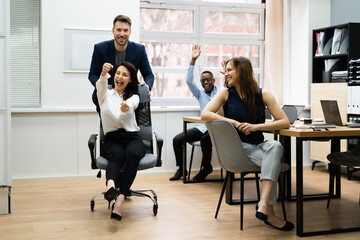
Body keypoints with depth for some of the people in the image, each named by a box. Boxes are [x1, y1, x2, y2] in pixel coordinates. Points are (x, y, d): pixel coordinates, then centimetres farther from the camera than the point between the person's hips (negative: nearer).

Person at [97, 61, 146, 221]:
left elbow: (131, 105, -13)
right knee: (117, 155, -36)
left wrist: (127, 107, -40)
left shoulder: (133, 97, 15)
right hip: (111, 140, 0)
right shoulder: (105, 94, 17)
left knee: (133, 155, -36)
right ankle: (110, 185, -66)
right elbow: (101, 84, -10)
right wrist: (104, 73, -35)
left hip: (132, 138, 0)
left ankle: (120, 198, -48)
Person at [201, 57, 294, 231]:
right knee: (272, 162, -28)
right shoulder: (226, 93, 4)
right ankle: (269, 214, -26)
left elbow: (285, 122, -5)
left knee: (275, 146, -33)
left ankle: (263, 205, -40)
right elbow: (205, 114, -10)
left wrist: (256, 126, -18)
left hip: (258, 146, 2)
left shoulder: (262, 94, 3)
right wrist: (233, 122, -20)